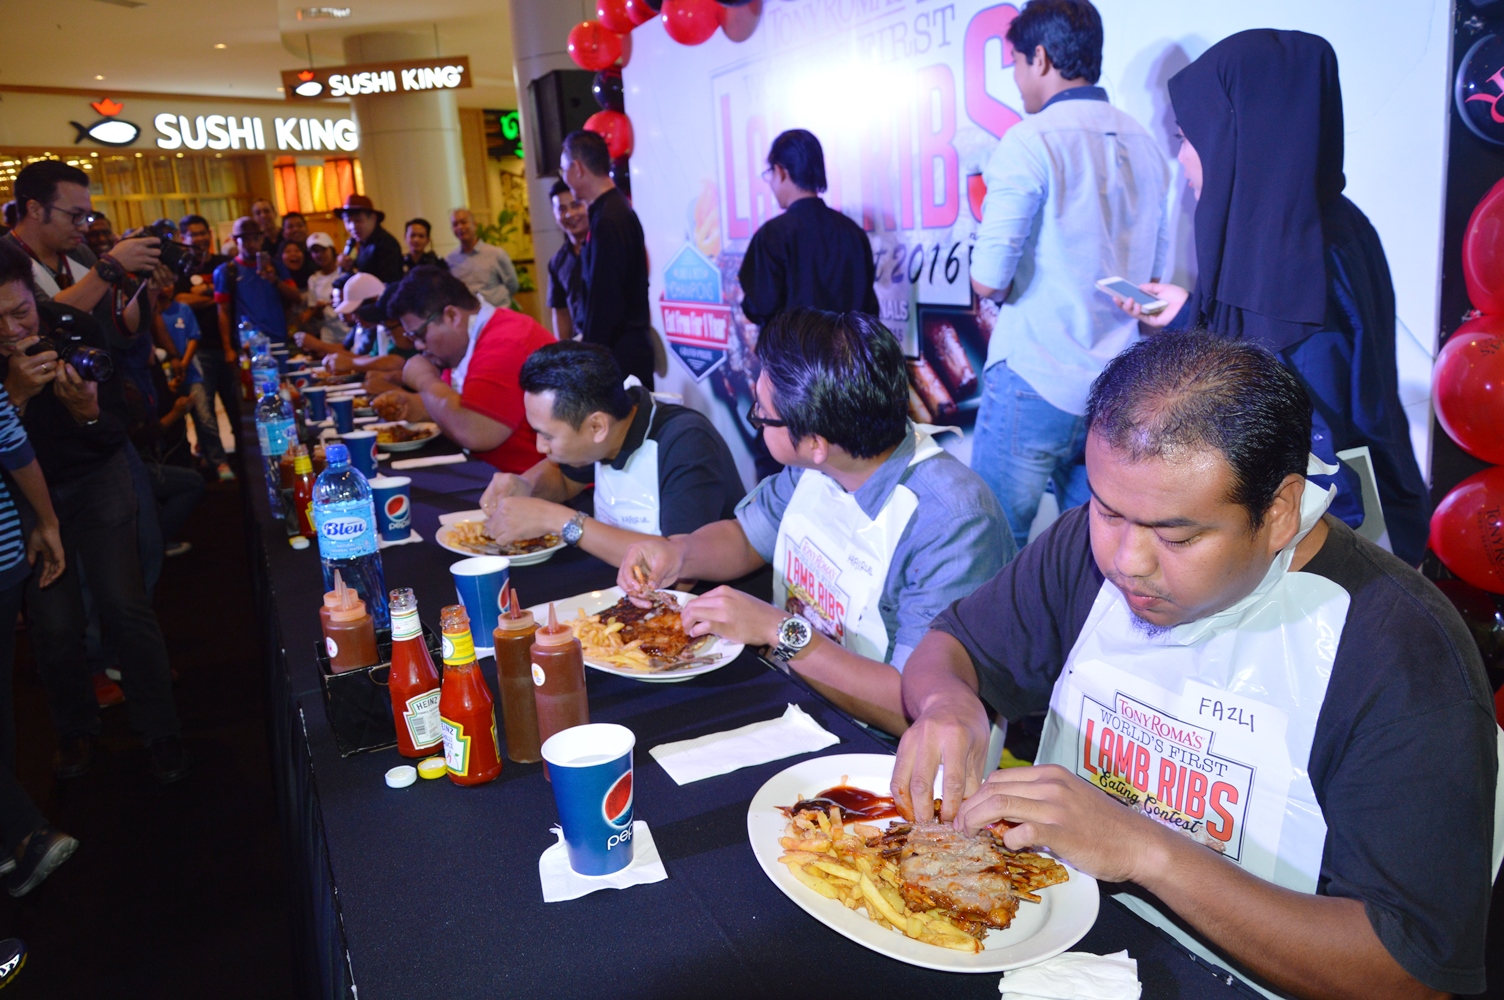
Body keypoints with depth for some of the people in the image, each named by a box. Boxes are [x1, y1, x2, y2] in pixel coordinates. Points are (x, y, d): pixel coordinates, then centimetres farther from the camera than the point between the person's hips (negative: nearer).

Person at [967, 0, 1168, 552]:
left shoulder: (1029, 141, -10)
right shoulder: (1144, 144, 11)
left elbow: (988, 281, -15)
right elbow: (1159, 280, 15)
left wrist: (993, 282, 6)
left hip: (1034, 383, -7)